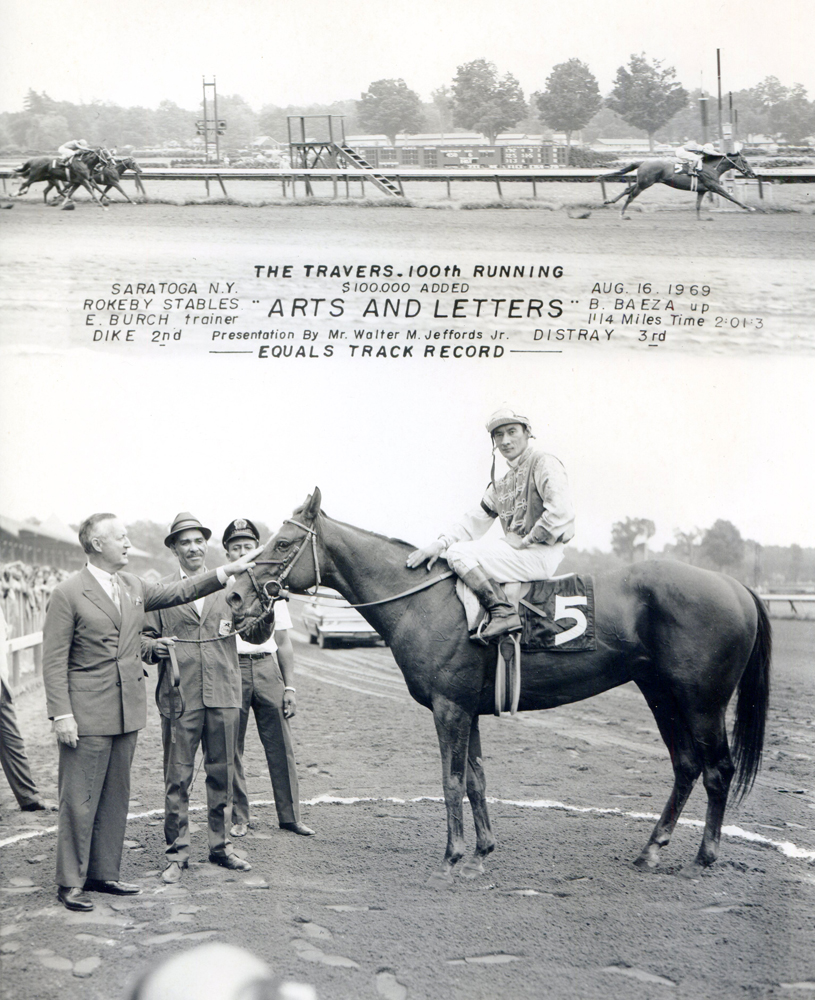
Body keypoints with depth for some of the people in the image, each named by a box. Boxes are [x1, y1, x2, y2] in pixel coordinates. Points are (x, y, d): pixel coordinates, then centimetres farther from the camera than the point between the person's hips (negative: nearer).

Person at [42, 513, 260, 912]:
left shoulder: (134, 587, 10)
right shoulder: (67, 594, -9)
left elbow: (177, 592, 22)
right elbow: (54, 661, -10)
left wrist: (225, 573, 12)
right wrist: (62, 715, -16)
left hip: (127, 711, 7)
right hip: (87, 715, -7)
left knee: (116, 796, 13)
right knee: (79, 800, -1)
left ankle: (104, 873, 24)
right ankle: (70, 883, 8)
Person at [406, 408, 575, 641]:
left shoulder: (544, 464, -5)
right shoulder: (502, 484, 21)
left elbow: (561, 512, -19)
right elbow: (475, 521, 15)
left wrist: (524, 541, -13)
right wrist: (441, 543, -1)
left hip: (540, 554, -9)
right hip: (517, 552, 9)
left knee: (459, 553, -18)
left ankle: (504, 613, -25)